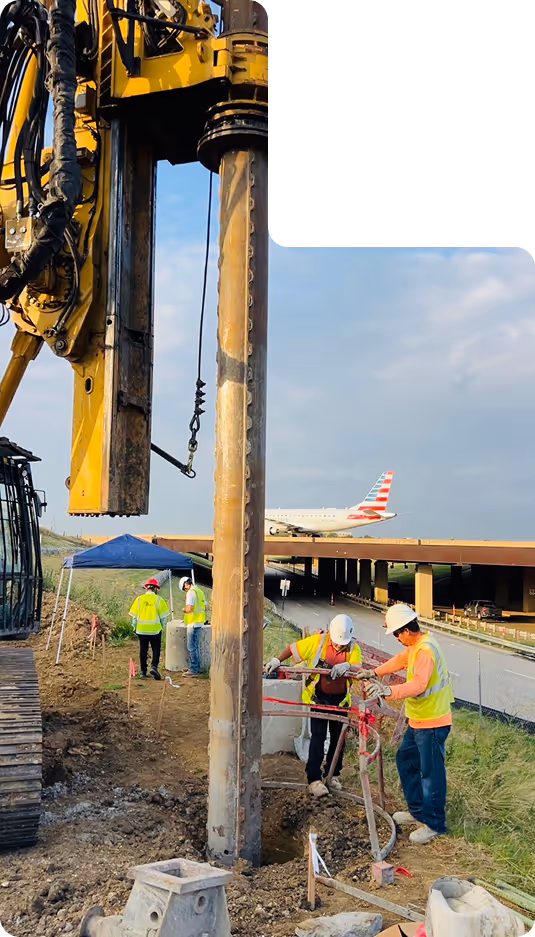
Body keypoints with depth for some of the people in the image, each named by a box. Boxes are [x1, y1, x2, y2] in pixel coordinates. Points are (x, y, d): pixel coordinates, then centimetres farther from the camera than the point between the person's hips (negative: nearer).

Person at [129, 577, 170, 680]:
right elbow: (163, 616, -2)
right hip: (155, 629, -2)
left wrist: (134, 627, 14)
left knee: (143, 650, 13)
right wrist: (162, 626, 12)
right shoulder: (158, 599, -6)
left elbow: (134, 615, 4)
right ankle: (154, 666, -14)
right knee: (156, 649, 6)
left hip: (141, 629, 2)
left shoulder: (139, 599, 0)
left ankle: (142, 671, 16)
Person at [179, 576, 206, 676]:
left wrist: (184, 609, -3)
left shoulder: (191, 592, -15)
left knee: (191, 647, -6)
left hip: (193, 623, -9)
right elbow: (204, 607, 20)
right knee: (196, 646, 17)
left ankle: (193, 670, -5)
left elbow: (188, 608, -23)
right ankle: (196, 667, 23)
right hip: (199, 622, 9)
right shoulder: (200, 591, 14)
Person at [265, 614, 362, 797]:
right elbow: (292, 648, -3)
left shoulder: (353, 648, -8)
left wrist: (347, 666, -43)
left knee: (338, 737, 12)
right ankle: (314, 779, -3)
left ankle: (333, 775, 28)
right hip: (319, 697, -2)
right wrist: (277, 660, -16)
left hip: (340, 699, 2)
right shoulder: (318, 641, -11)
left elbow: (358, 669, -22)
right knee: (318, 736, -6)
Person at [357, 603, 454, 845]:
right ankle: (418, 810, 32)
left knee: (430, 771, 0)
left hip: (432, 722, -11)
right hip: (418, 720, 11)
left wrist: (388, 690, -48)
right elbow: (401, 660, 23)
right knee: (405, 759, 19)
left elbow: (418, 684, -38)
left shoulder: (426, 650, -26)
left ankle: (434, 823, 13)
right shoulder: (416, 645, 6)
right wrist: (374, 672, 18)